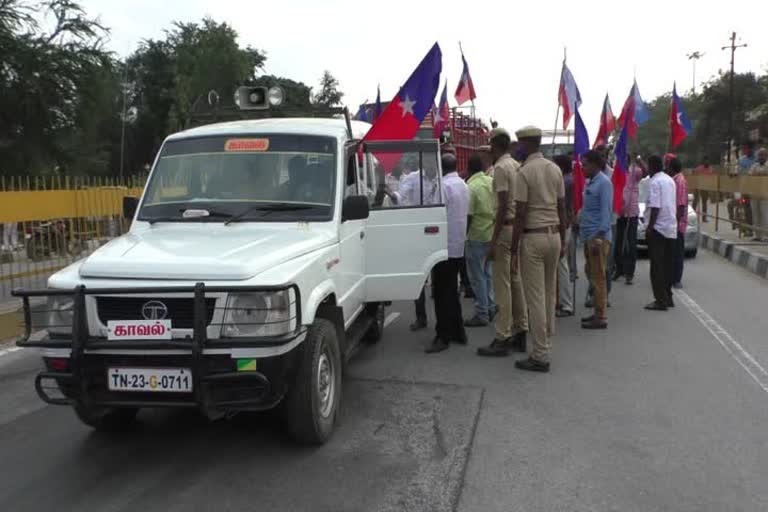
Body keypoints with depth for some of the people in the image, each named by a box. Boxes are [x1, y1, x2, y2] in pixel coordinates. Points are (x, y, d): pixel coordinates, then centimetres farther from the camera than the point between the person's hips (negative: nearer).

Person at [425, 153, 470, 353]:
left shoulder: (444, 185, -16)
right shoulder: (463, 185, 13)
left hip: (445, 245, -9)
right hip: (458, 246, 9)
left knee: (442, 292, -4)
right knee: (452, 291, 16)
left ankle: (443, 336, -1)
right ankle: (458, 332, 22)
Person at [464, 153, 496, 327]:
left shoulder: (471, 187, -15)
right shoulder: (492, 181, 4)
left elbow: (468, 216, -16)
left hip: (477, 236, -7)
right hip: (493, 234, 7)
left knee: (477, 276, 1)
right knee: (487, 272, 18)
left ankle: (482, 314, 5)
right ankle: (491, 307, 23)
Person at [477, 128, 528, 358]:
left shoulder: (500, 168, -13)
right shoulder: (516, 165, 13)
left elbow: (503, 207, -19)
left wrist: (493, 241, -19)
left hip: (505, 228, -9)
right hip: (517, 227, 9)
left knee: (502, 285, -6)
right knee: (516, 281, 13)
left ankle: (502, 338, -2)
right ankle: (519, 333, 20)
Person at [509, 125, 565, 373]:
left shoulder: (525, 172, -11)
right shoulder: (555, 169, 9)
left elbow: (520, 215, -13)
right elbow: (562, 208, 12)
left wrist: (513, 248, -8)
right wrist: (563, 240, 19)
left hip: (533, 237, -7)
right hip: (553, 235, 7)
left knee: (535, 297, -2)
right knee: (549, 293, 16)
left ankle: (541, 356, 2)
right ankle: (546, 338, 27)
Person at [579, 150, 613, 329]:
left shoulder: (604, 183, -10)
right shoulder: (589, 182, 16)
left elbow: (606, 210, -16)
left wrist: (599, 236, -21)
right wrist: (581, 227, 13)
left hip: (598, 236, -9)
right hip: (588, 236, 9)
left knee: (598, 277, -5)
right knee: (592, 274, 13)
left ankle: (601, 317, 0)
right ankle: (598, 313, 22)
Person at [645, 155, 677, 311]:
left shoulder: (655, 182, -12)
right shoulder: (670, 180, 13)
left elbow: (655, 207, -18)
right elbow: (671, 204, 16)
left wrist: (650, 227, -15)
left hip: (658, 228, -8)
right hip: (671, 228, 8)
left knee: (657, 266, -4)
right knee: (666, 265, 15)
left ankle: (661, 300, -4)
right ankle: (668, 297, 20)